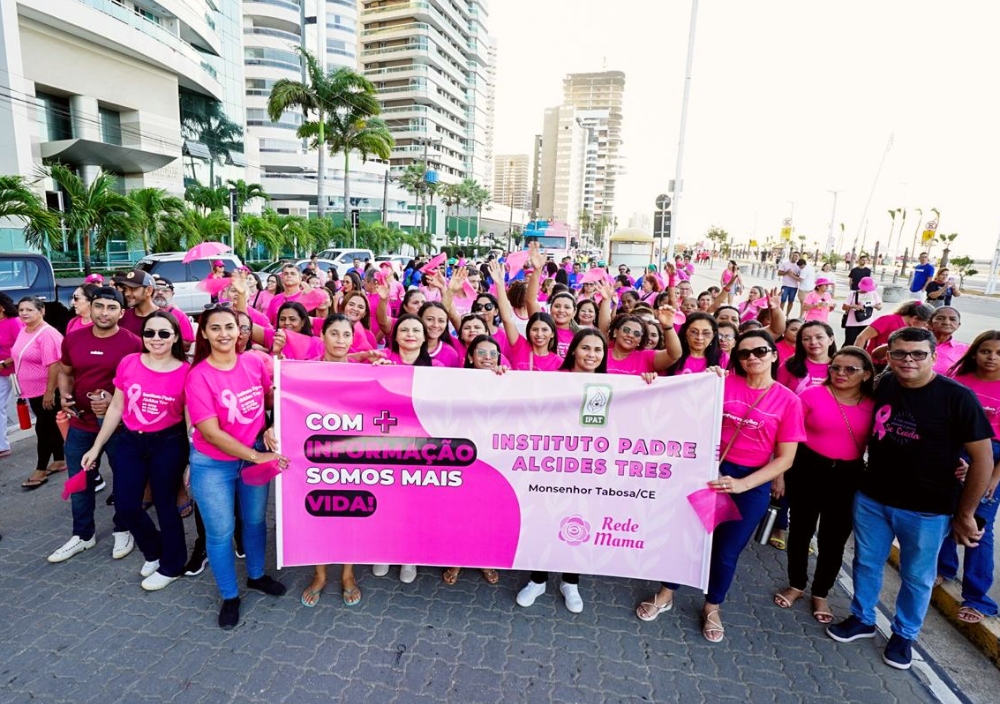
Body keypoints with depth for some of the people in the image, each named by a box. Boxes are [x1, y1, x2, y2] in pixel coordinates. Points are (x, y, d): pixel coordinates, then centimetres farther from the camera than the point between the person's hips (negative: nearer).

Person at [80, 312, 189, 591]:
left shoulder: (185, 372, -14)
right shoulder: (128, 363, -5)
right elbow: (116, 407, 5)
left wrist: (191, 462, -6)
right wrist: (97, 447, 8)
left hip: (168, 444, -4)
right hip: (129, 442, 4)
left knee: (165, 505, 9)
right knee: (125, 505, 8)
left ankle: (171, 566, 30)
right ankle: (154, 551, 37)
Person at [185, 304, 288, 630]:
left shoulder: (254, 363, -8)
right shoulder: (198, 376, -19)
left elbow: (272, 398, 7)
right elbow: (210, 432, -20)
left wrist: (272, 430, -11)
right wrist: (256, 456, -22)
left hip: (256, 455, 4)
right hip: (213, 465, -3)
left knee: (255, 520, 19)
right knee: (220, 532, 10)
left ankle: (256, 575, 44)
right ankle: (229, 596, 33)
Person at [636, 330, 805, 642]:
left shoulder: (789, 401, -6)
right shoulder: (725, 384, -3)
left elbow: (785, 458, -6)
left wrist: (743, 483, -16)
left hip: (752, 484, 0)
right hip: (712, 470, 1)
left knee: (727, 550, 12)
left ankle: (712, 607, 38)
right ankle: (666, 594, 33)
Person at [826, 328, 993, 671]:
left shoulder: (957, 397, -15)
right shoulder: (882, 385, -5)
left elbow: (983, 458, -10)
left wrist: (965, 515, -7)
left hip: (927, 510, -3)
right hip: (871, 498, 3)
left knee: (917, 576, 16)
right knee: (866, 562, 18)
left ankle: (904, 635, 37)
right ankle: (862, 619, 39)